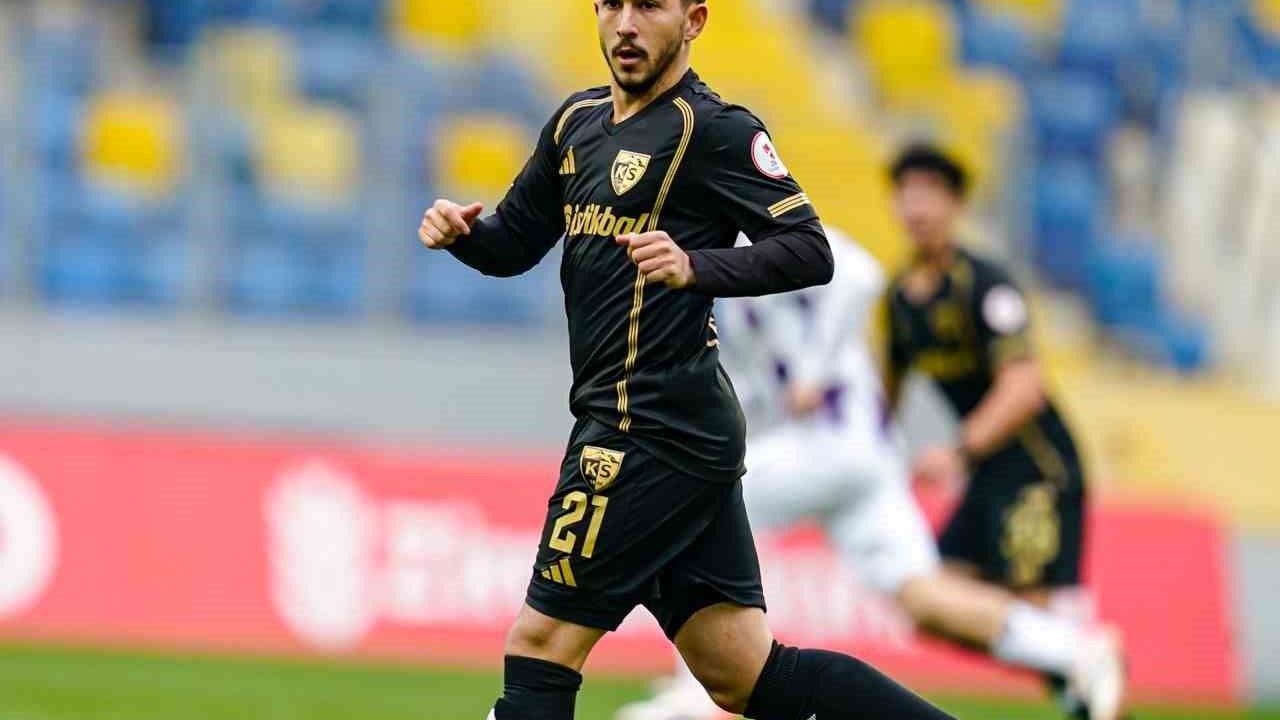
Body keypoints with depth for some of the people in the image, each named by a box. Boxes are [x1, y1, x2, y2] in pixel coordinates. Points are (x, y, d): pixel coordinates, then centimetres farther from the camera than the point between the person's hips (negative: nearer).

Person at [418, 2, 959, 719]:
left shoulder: (712, 128, -10)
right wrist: (461, 230, 1)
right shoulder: (577, 122, 15)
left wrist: (697, 267, -33)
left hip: (656, 431, -9)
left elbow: (809, 251, -18)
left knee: (541, 645, -4)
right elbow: (515, 245, 23)